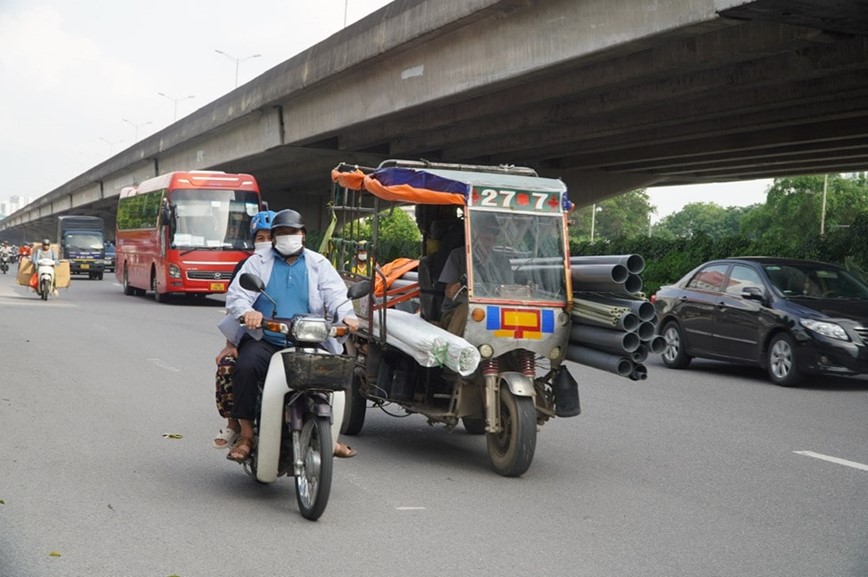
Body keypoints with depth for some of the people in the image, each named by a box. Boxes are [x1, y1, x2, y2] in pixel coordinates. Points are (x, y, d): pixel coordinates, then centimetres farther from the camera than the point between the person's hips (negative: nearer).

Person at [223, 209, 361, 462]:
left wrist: (346, 315, -21)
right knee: (245, 367, -31)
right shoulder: (258, 262, 13)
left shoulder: (318, 264, 16)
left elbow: (336, 294, 2)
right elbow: (236, 294, 0)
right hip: (264, 340, -1)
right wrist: (246, 312, -24)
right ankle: (246, 434, -17)